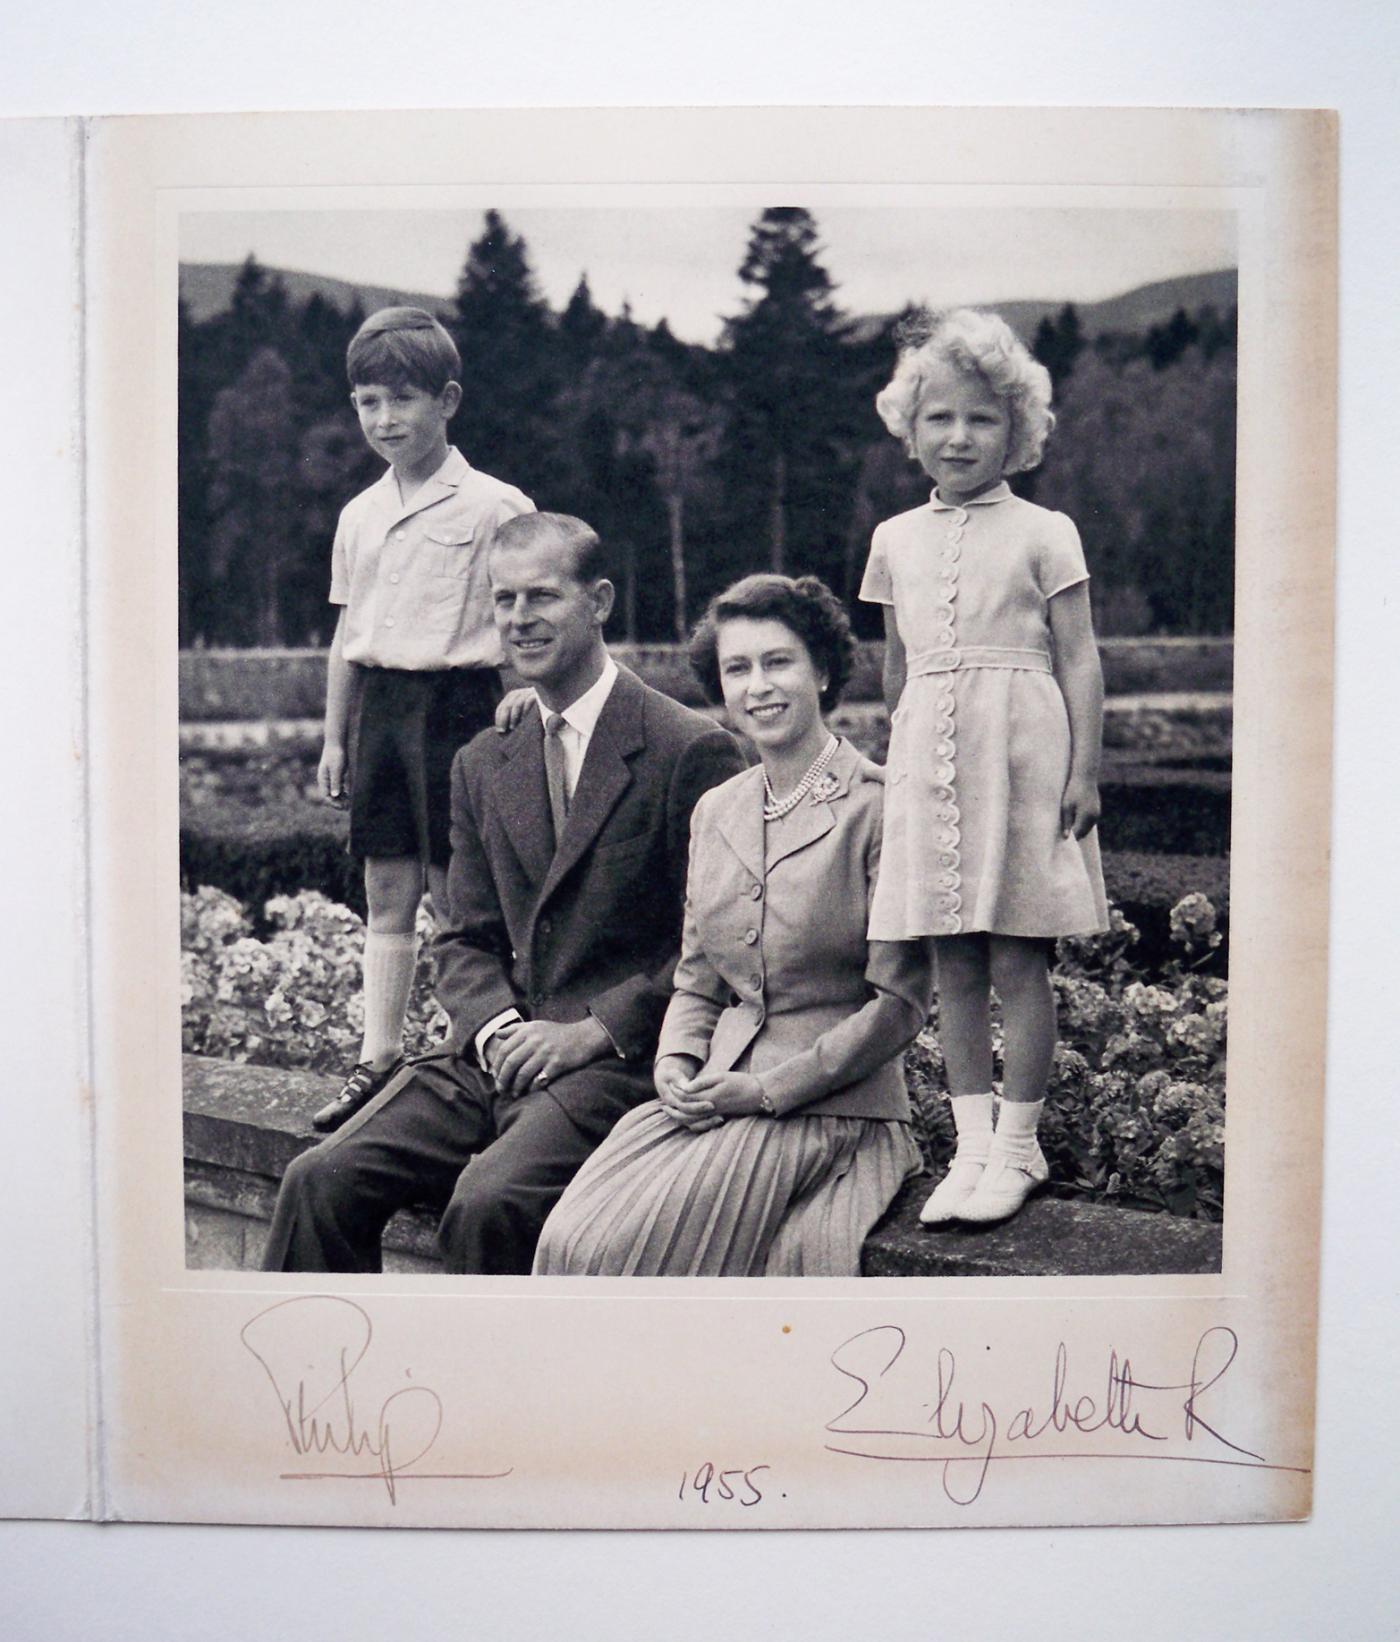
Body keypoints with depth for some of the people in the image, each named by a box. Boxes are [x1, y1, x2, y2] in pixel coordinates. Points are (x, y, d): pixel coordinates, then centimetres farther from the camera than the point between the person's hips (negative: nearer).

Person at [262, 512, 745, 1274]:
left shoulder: (692, 751, -5)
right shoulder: (482, 766, 16)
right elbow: (464, 939, 16)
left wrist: (593, 1031, -14)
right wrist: (498, 1028, -5)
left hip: (622, 1061, -6)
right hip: (496, 1055, 6)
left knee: (488, 1201, -29)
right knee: (321, 1181, -12)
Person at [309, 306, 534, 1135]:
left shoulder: (494, 507, -5)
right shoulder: (360, 516, 13)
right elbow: (348, 633, 18)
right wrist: (335, 737, 18)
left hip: (458, 703, -6)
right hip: (380, 708, 6)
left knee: (460, 894, -2)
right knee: (387, 895, 9)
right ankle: (379, 1059, 16)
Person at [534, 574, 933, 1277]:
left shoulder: (877, 807, -7)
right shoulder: (715, 811, 14)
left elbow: (900, 1001, -8)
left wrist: (768, 1088, -12)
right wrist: (676, 1064, -1)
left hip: (830, 1106, -5)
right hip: (710, 1093, 5)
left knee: (638, 1242, -23)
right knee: (573, 1239, -18)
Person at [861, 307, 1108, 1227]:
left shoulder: (1043, 533, 0)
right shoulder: (898, 540, 12)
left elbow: (1079, 660, -2)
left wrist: (1085, 772, -8)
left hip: (1021, 753, -4)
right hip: (930, 763, 4)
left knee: (1017, 962, -2)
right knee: (954, 965, 6)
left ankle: (1018, 1146, 11)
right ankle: (972, 1144, 14)